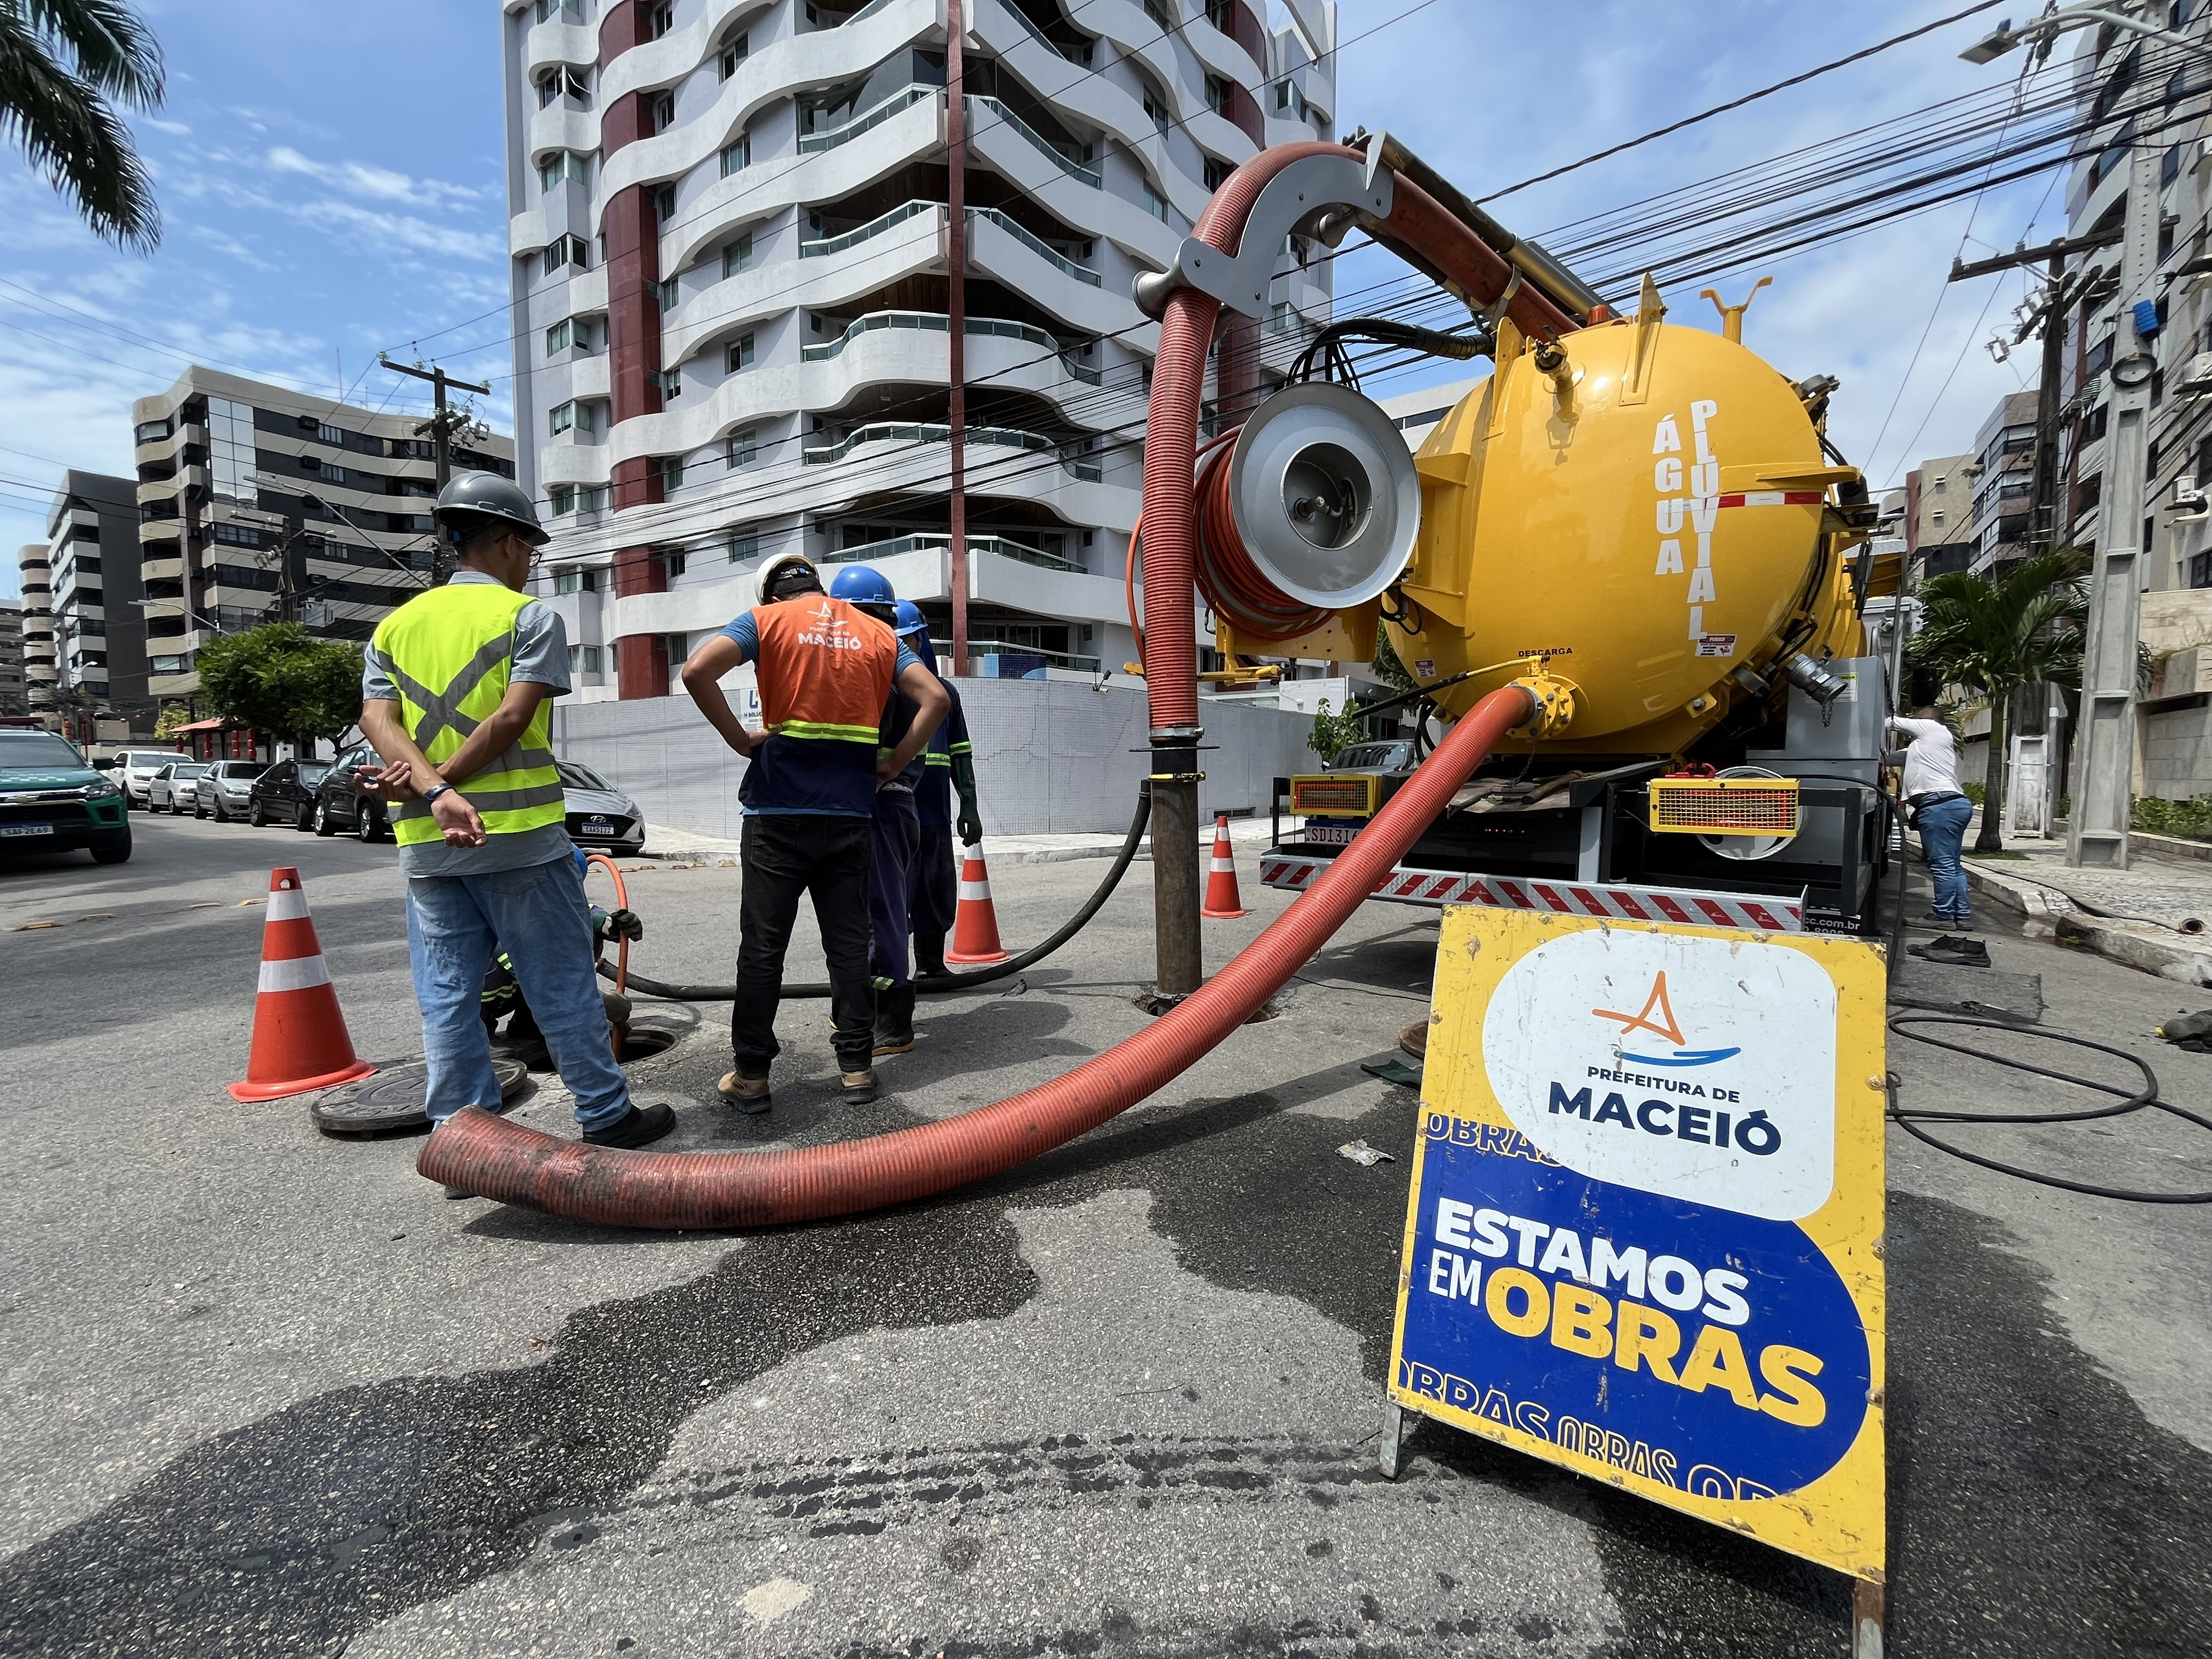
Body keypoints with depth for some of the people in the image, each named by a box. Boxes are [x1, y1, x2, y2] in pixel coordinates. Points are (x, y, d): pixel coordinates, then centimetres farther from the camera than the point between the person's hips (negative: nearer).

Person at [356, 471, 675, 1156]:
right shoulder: (531, 616, -2)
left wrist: (434, 793, -14)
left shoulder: (395, 625, 14)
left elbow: (376, 719, -1)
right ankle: (606, 1117, 14)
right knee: (563, 987, 4)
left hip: (427, 844, 5)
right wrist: (440, 783, -10)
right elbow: (513, 718, -14)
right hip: (519, 835, -5)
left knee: (447, 998, 8)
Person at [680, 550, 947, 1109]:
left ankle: (751, 1074, 11)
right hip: (850, 814, 3)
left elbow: (698, 671, -13)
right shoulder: (877, 632, 12)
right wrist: (896, 762, 5)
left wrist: (739, 738, -5)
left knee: (763, 946, 5)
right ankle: (856, 1065, 13)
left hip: (778, 812, -2)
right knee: (849, 942, 9)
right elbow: (934, 697, 3)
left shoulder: (767, 621, 3)